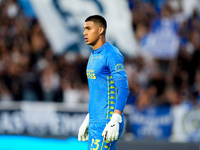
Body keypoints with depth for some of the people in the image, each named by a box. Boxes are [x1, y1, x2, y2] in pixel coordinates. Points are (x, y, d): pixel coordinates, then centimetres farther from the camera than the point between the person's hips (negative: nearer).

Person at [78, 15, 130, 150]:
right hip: (96, 123, 9)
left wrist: (115, 121, -27)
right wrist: (88, 120, 23)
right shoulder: (94, 56, 17)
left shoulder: (112, 55, -13)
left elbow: (123, 89, -19)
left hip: (108, 122, -9)